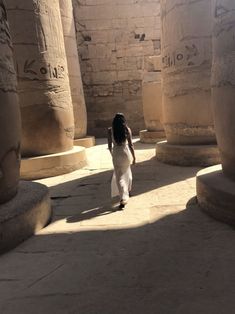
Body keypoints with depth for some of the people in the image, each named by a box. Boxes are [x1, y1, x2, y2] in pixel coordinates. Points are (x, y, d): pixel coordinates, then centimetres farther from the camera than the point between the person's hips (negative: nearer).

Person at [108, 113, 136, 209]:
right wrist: (134, 157, 5)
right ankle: (128, 190, 44)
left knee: (119, 177, 2)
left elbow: (110, 146, 0)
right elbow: (130, 145, -4)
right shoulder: (127, 129, -5)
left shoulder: (110, 130, -5)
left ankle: (123, 198, -8)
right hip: (126, 153, 2)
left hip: (116, 154, -2)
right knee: (127, 172, 27)